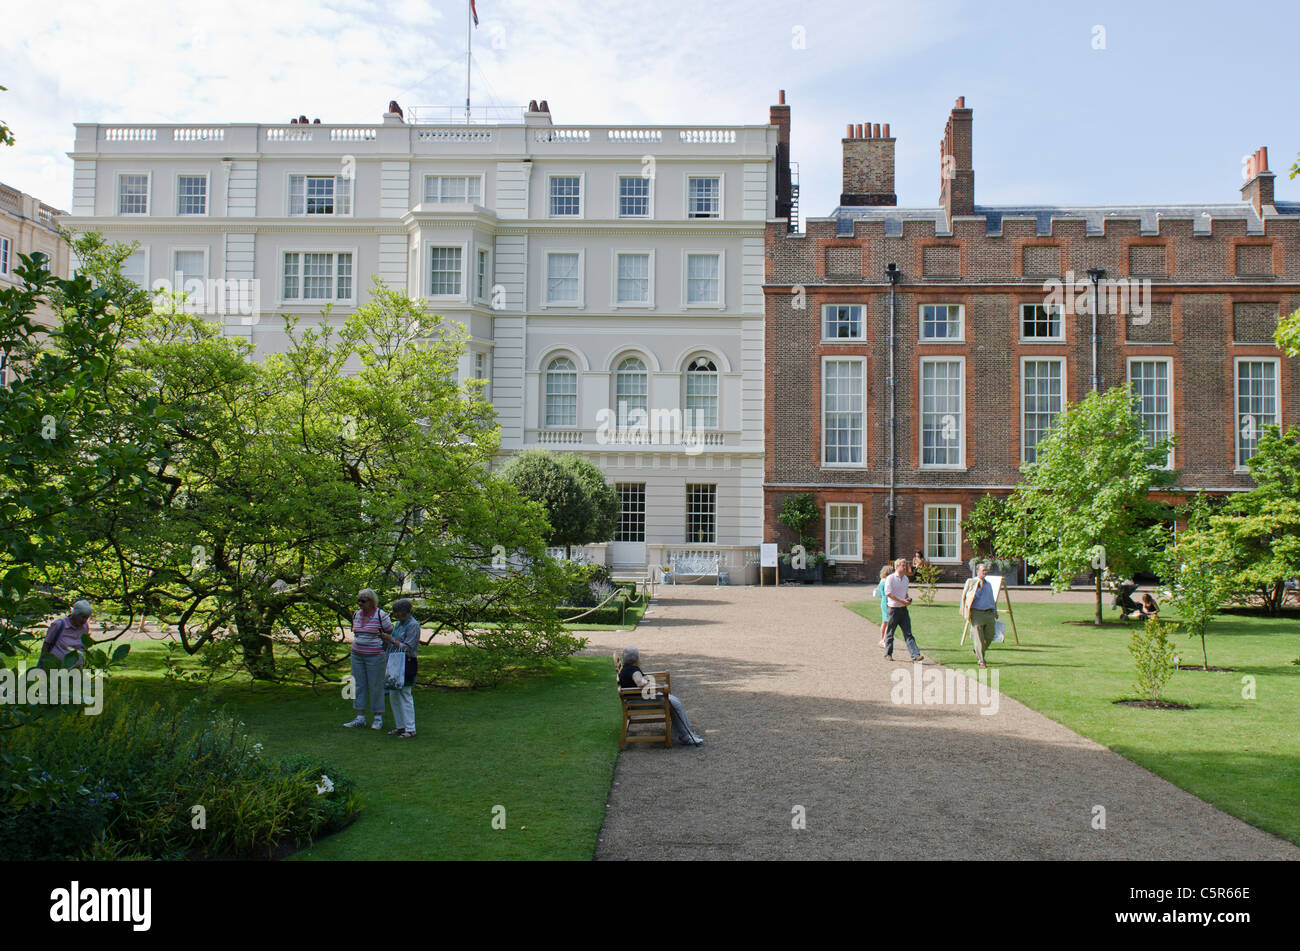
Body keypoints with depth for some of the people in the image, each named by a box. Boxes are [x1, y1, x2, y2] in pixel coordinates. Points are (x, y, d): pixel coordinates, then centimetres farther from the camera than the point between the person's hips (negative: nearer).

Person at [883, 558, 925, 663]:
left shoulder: (905, 578, 13)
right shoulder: (890, 578, -8)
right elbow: (888, 593, -15)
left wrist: (907, 599, 4)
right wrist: (901, 601, -18)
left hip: (903, 609, 5)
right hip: (894, 609, -5)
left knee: (908, 633, -1)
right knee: (890, 633, 6)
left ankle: (915, 655, -8)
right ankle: (888, 654, 20)